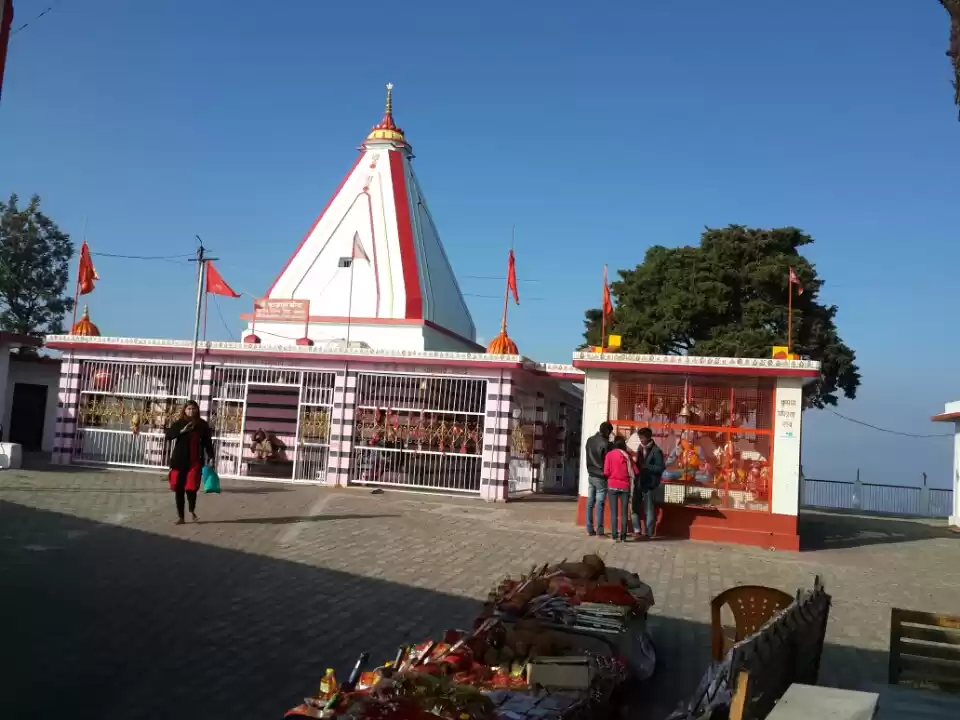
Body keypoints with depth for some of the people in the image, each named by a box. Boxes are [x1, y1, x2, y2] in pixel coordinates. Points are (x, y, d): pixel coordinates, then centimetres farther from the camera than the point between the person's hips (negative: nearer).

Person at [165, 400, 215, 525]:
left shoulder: (202, 425, 4)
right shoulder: (178, 423, 3)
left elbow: (207, 442, 6)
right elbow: (168, 435, -8)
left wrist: (210, 457, -1)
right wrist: (182, 431, -20)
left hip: (195, 461, -1)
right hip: (179, 461, 1)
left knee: (191, 488, -11)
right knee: (179, 488, 4)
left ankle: (192, 510, 18)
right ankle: (180, 516, 16)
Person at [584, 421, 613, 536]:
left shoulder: (589, 440, 6)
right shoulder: (605, 444, -17)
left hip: (591, 475, 7)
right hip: (601, 477, -7)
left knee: (590, 503, 8)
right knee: (599, 504, -3)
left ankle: (589, 529, 11)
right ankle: (599, 531, 0)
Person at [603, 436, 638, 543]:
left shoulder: (609, 454, -3)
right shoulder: (627, 455, 1)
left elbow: (606, 472, -7)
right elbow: (635, 472, 0)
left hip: (612, 486, -1)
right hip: (625, 486, 1)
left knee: (614, 512, 2)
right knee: (624, 512, 6)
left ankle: (615, 536, -2)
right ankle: (623, 536, 5)